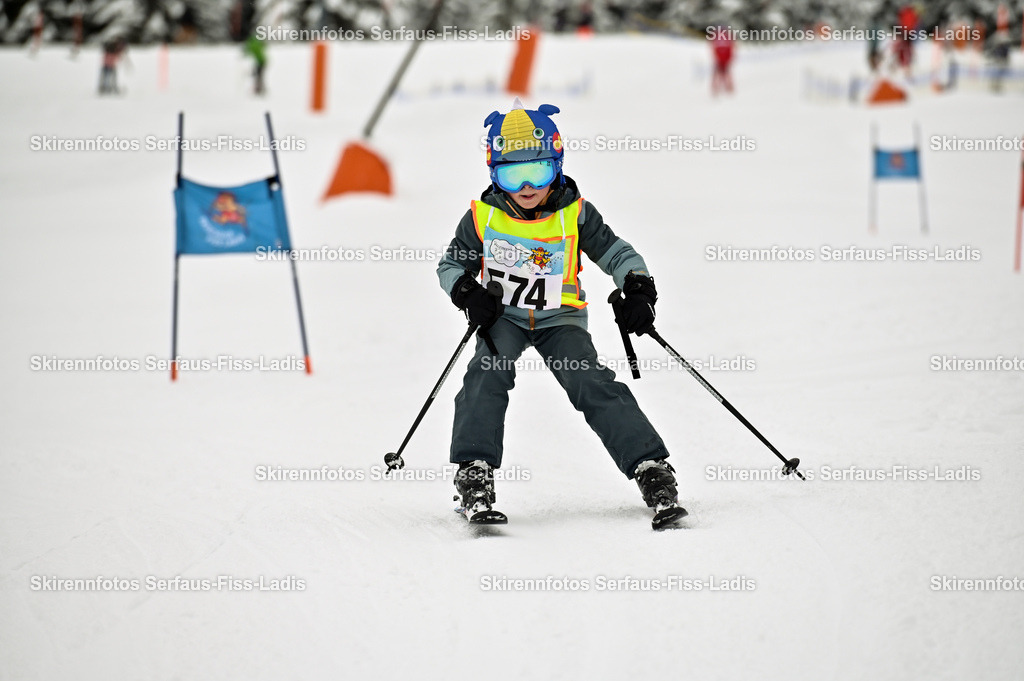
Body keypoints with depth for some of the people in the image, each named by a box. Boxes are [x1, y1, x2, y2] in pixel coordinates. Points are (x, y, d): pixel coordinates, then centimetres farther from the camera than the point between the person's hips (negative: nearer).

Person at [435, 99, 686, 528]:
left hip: (560, 320, -1)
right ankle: (474, 476, -29)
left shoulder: (574, 215, -8)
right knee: (487, 375, -27)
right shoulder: (483, 217, -6)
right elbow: (451, 265, 6)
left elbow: (618, 254, 2)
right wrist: (467, 292, -15)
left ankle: (652, 470, -20)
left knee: (594, 385, -20)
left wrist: (639, 290, -17)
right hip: (503, 317, 1)